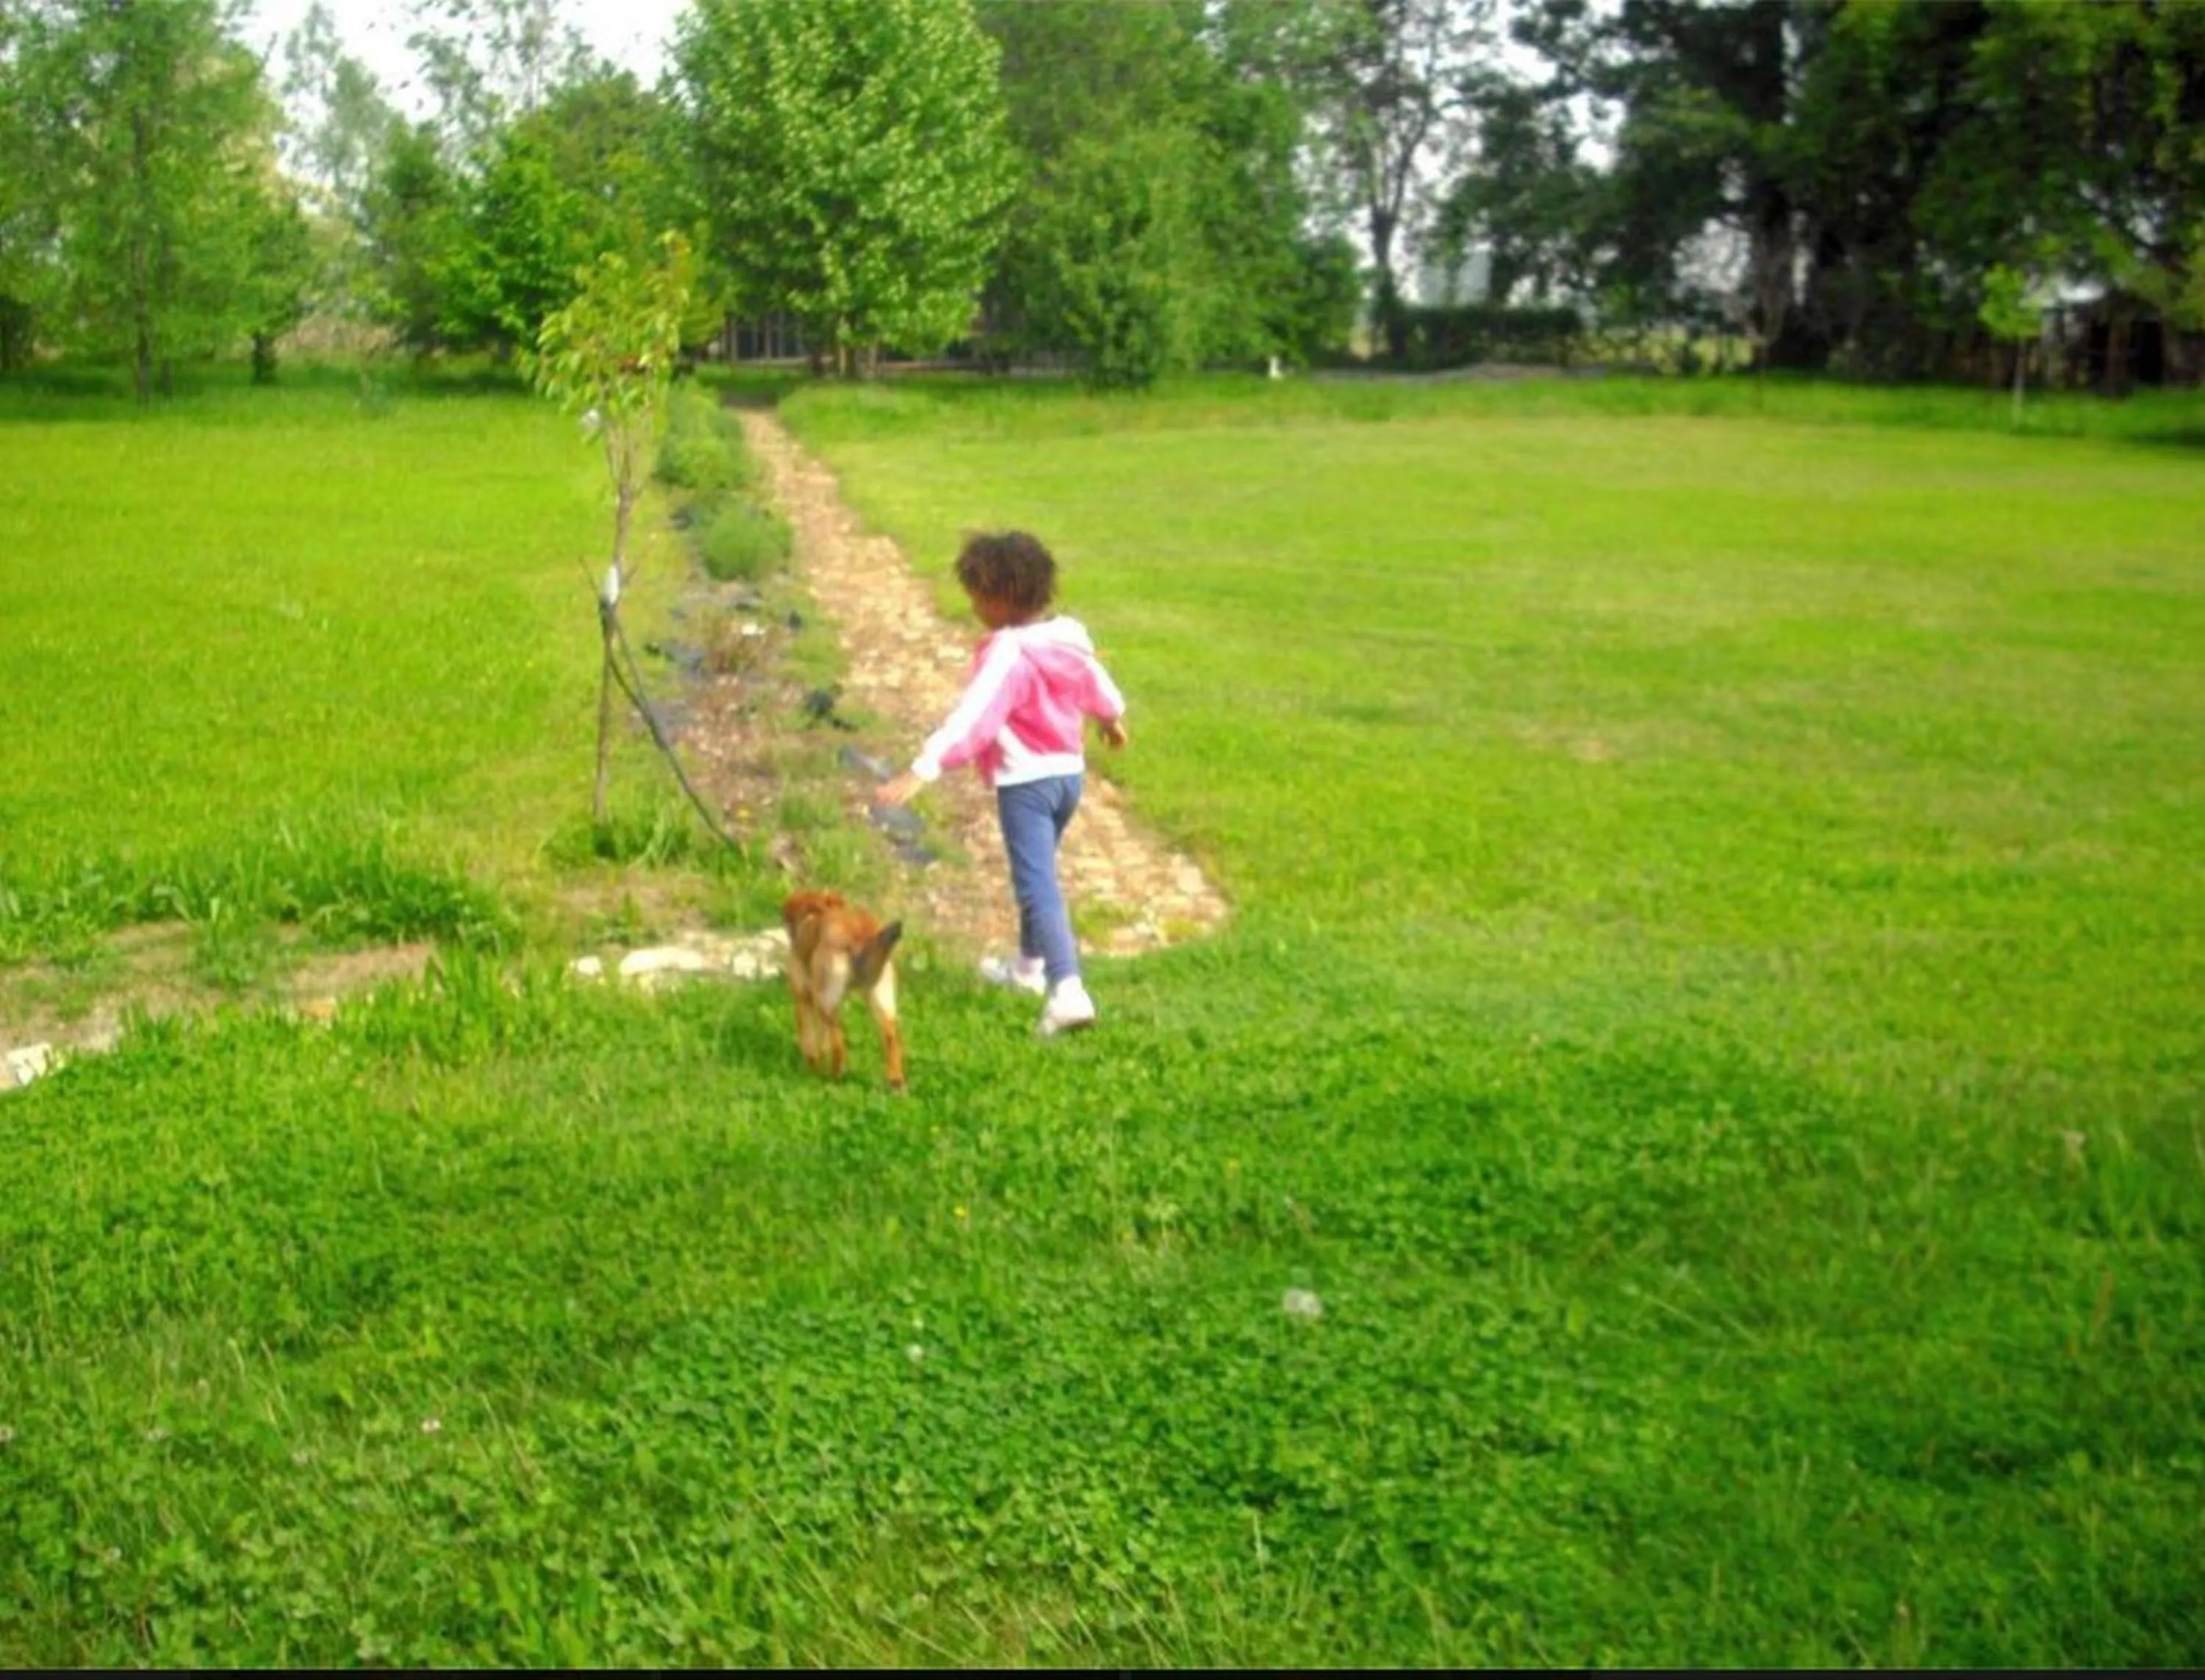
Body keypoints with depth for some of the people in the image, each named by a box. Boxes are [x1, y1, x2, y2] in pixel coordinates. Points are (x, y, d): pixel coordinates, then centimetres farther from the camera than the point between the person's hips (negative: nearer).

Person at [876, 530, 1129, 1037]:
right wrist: (1113, 718, 45)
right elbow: (1096, 683, 23)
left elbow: (971, 718, -31)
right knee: (1039, 873, 25)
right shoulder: (1068, 638, 4)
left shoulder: (1007, 655, -22)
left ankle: (1067, 990, -26)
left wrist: (922, 770, -36)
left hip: (1025, 782, -9)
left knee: (1037, 887, -13)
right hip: (1070, 773, 9)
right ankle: (1031, 965, 40)